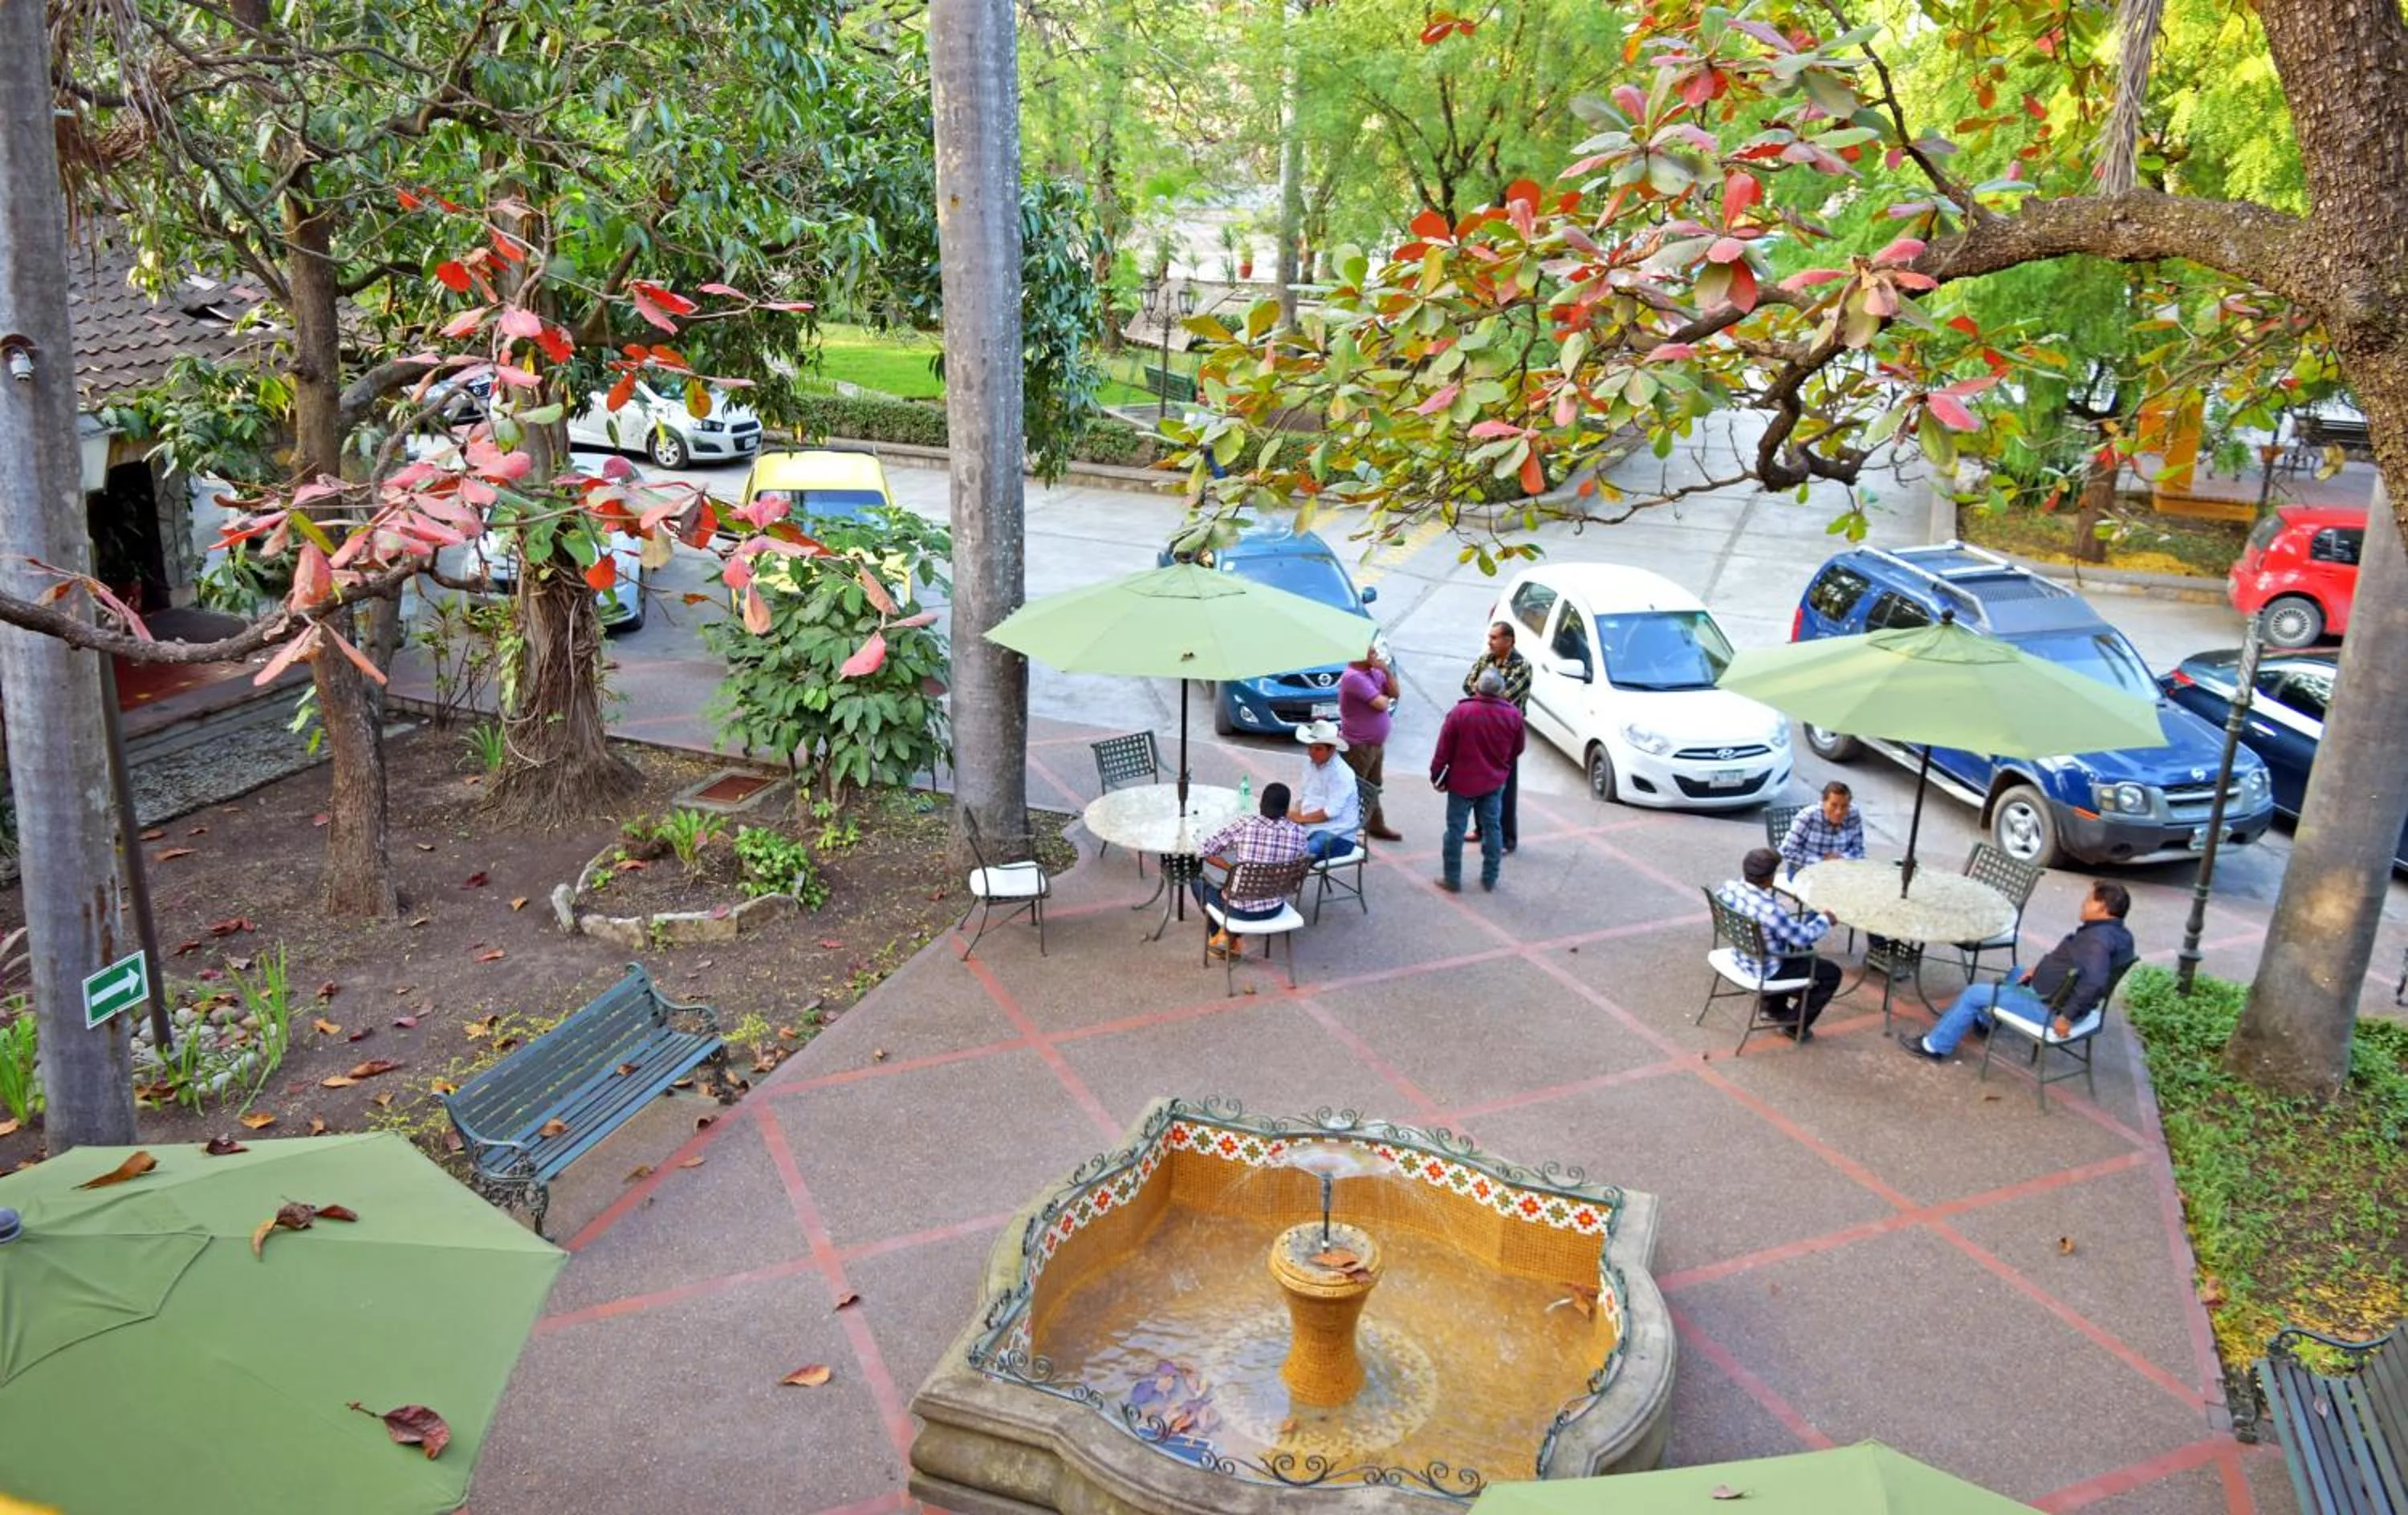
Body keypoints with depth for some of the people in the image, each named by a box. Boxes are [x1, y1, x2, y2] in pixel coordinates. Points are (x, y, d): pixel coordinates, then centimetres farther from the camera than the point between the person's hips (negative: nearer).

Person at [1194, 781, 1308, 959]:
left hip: (1240, 910, -3)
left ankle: (1218, 936, 35)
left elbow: (1206, 850, -11)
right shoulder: (1298, 832, -10)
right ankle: (1230, 937, 33)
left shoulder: (1244, 824, -16)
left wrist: (1233, 868, 2)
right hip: (1275, 909, 3)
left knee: (1200, 880, 27)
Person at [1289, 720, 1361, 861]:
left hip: (1336, 835, -8)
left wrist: (1300, 818, -13)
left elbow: (1331, 812, -20)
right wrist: (1293, 813, -1)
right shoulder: (1310, 764, 12)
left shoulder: (1340, 773, -13)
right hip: (1310, 828, 8)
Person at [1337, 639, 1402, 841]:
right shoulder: (1354, 677, -25)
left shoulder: (1374, 671, 4)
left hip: (1376, 743, 10)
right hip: (1358, 746, -10)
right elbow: (1381, 704, -28)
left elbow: (1394, 693, 5)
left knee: (1373, 787, 22)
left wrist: (1388, 671, -9)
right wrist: (1386, 696, -4)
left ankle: (1376, 826, 37)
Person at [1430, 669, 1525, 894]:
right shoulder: (1513, 715, -9)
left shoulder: (1460, 713, -18)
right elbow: (1517, 750, 5)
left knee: (1456, 829, 8)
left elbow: (1444, 750, -12)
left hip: (1462, 782, -3)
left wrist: (1436, 776, 1)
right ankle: (1490, 879, 22)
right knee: (1492, 827, 15)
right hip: (1495, 782, 3)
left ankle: (1452, 880, 15)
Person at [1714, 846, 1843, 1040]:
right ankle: (1795, 1025, 19)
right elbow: (1804, 937, -27)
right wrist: (1824, 919, -8)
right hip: (1766, 970, -8)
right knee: (1832, 973, 8)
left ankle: (1774, 1005, 45)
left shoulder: (1729, 887, -16)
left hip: (1742, 957, 8)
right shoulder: (1770, 909, -38)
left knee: (1801, 951, 34)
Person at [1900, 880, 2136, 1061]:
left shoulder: (2097, 939, -30)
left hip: (2051, 1009, -10)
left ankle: (1935, 1046, 11)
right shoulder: (2118, 934, 3)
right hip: (2057, 998, 10)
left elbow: (2094, 981, -44)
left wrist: (2067, 1015, -36)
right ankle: (1984, 1020, 51)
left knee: (1973, 994, -2)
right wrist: (2040, 967, 8)